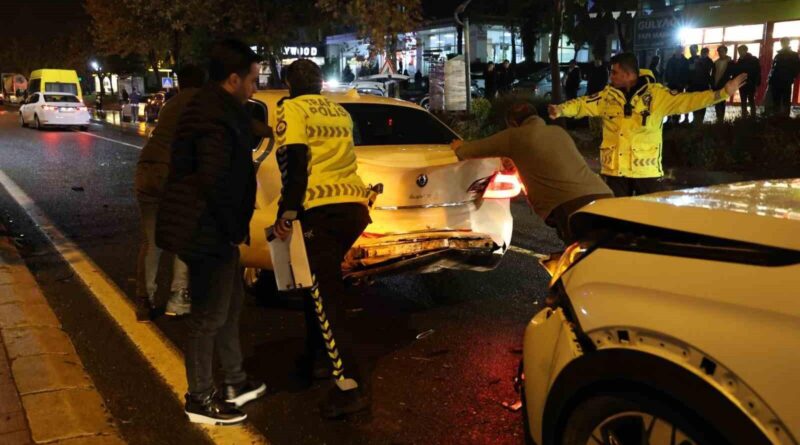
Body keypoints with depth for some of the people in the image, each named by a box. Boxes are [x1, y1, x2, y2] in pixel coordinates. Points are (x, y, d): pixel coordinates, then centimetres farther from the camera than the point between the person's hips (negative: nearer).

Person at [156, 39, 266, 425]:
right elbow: (215, 183, -28)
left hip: (214, 228, 11)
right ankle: (200, 399, 18)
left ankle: (235, 382, 35)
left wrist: (234, 227, 15)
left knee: (230, 303, 21)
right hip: (206, 231, -11)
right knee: (210, 314, 2)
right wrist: (235, 229, -15)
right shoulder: (216, 118, -22)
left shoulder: (217, 108, 12)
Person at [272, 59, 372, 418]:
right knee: (320, 284, 24)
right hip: (353, 204, 7)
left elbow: (294, 160, -12)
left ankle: (350, 385, -11)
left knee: (324, 295, -6)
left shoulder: (291, 108, 2)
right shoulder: (340, 112, 22)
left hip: (321, 209, -7)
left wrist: (286, 211, -12)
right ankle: (318, 356, 33)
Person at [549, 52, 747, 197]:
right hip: (615, 168, 2)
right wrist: (561, 110, -19)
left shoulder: (656, 94, -4)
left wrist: (723, 93, -17)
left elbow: (687, 101, -8)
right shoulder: (608, 95, 4)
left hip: (647, 168, -2)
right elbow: (583, 104, 0)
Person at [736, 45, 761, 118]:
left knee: (751, 102, 0)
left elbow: (758, 72, -9)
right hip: (742, 85, 5)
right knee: (743, 103, 8)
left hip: (751, 85, -5)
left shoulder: (754, 60, -4)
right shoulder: (739, 61, 10)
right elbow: (736, 72, 9)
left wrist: (757, 84, -17)